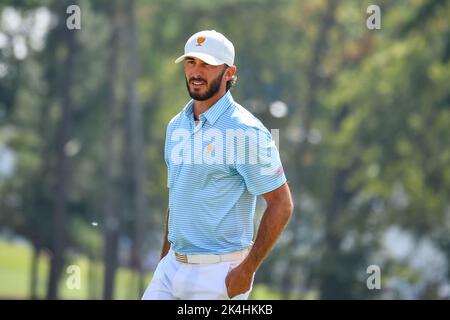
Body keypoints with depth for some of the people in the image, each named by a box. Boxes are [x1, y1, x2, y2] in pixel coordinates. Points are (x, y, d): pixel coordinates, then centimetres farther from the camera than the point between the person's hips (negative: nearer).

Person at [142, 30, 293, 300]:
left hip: (219, 272, -7)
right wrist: (166, 256, 18)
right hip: (173, 265, 7)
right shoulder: (177, 126, 12)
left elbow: (282, 205, -14)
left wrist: (247, 270, -17)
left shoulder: (245, 131, -12)